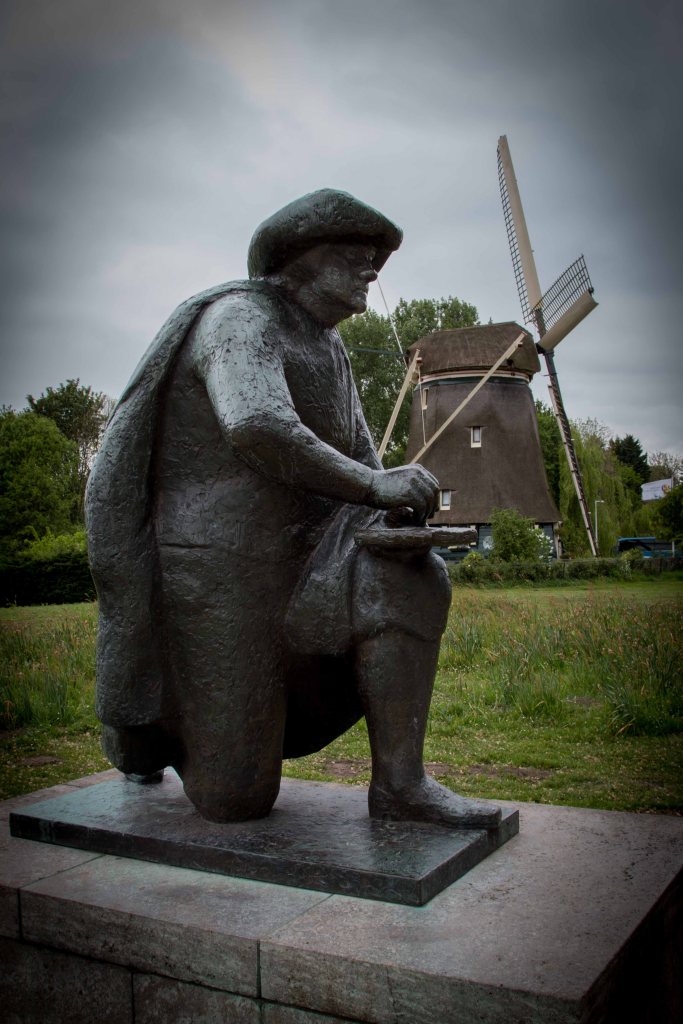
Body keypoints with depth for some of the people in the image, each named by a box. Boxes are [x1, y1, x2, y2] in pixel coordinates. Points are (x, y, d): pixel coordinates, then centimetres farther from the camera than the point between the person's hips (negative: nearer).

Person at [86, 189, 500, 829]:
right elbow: (257, 427, -32)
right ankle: (142, 722, 31)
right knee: (237, 799, 1)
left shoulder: (327, 348, 16)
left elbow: (360, 459, 14)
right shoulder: (241, 317, -11)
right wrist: (374, 486, -29)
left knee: (405, 580, -22)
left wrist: (389, 512, -8)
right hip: (217, 569, -8)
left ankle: (400, 784, -11)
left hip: (295, 569, 8)